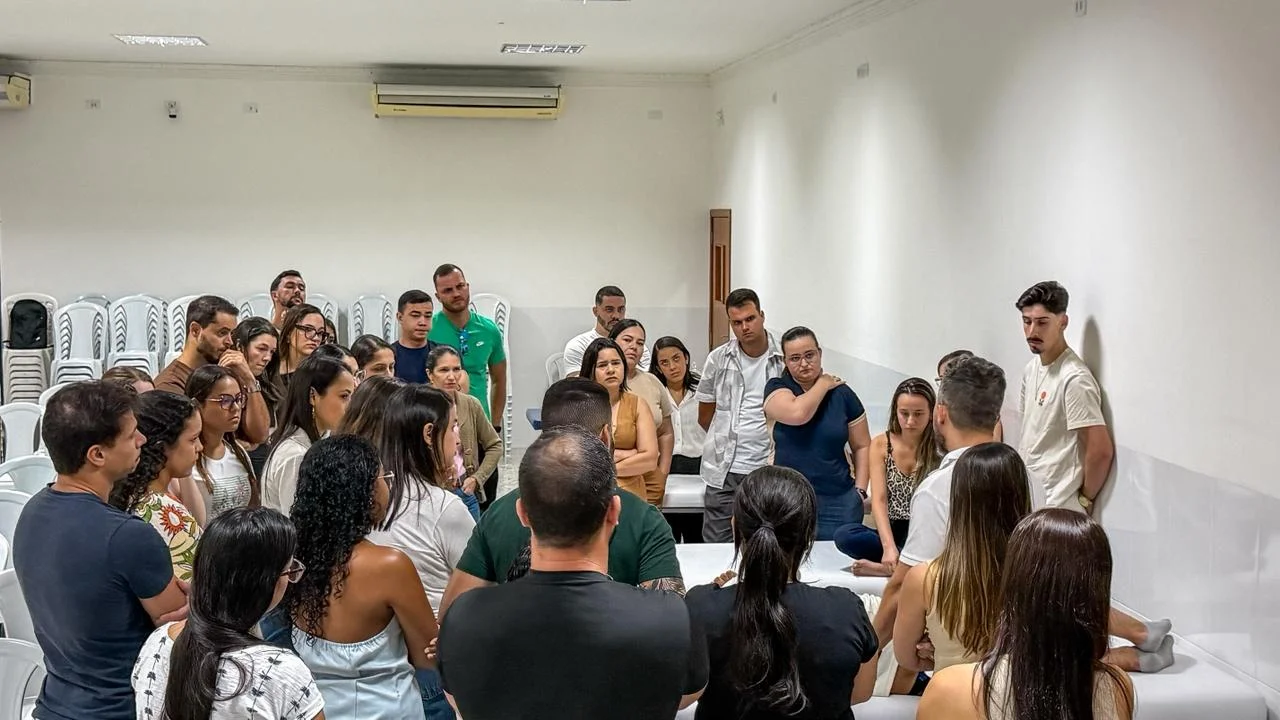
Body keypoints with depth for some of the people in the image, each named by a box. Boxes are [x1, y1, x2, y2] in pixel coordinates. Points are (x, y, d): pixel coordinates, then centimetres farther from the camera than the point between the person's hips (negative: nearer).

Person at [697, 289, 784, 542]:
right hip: (723, 472, 2)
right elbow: (705, 416, 15)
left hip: (768, 471, -1)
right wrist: (729, 440, 12)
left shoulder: (784, 359, -1)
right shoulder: (719, 359, 5)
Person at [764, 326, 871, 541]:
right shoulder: (776, 388, 2)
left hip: (839, 501, 1)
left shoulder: (842, 393, 6)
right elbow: (797, 414, -21)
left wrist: (860, 491, 2)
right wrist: (823, 384, -5)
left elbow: (862, 446, 12)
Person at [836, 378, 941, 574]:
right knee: (844, 536, -28)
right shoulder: (881, 445, 3)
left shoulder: (940, 450, -3)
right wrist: (889, 547, -23)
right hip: (892, 533, 3)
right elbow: (879, 500, -6)